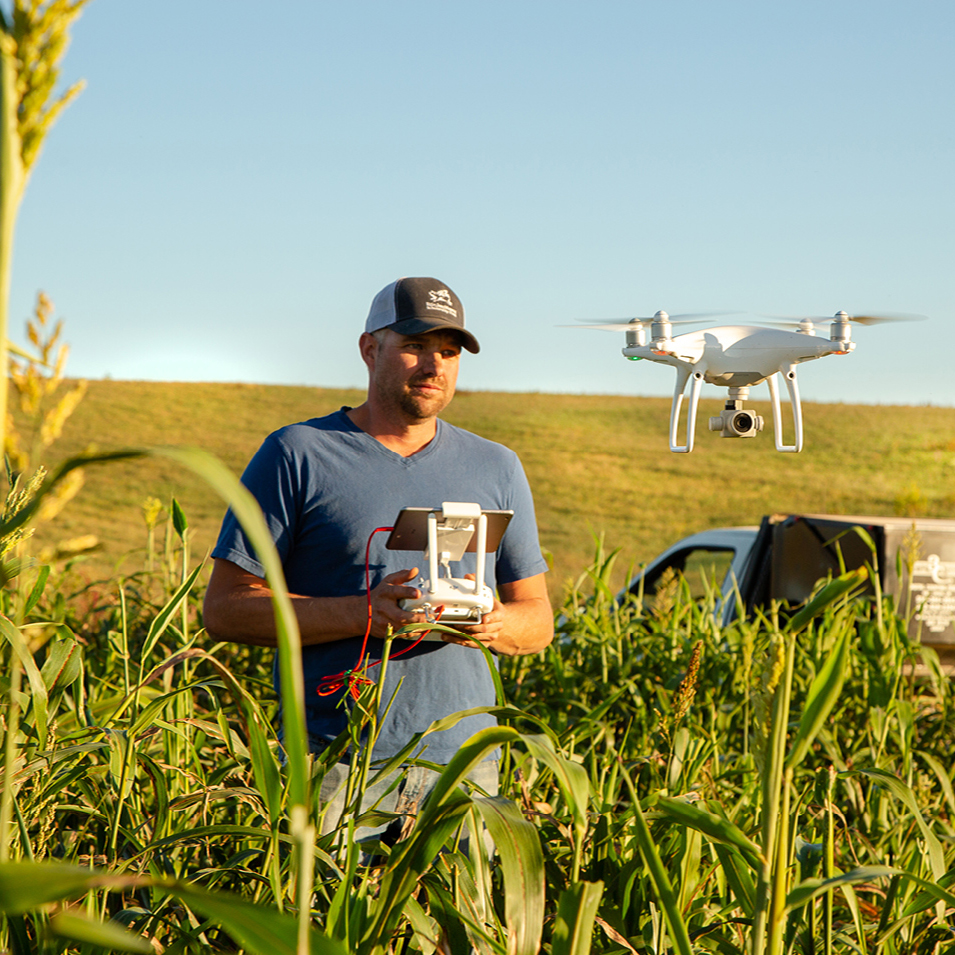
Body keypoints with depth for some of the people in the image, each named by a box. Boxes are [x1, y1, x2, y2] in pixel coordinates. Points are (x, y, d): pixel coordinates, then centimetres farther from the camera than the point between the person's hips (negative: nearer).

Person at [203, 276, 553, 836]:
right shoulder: (297, 456, 2)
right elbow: (225, 609, -3)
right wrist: (364, 612, -16)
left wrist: (495, 623, -7)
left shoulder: (496, 469, 14)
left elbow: (539, 621, 18)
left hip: (464, 765, 3)